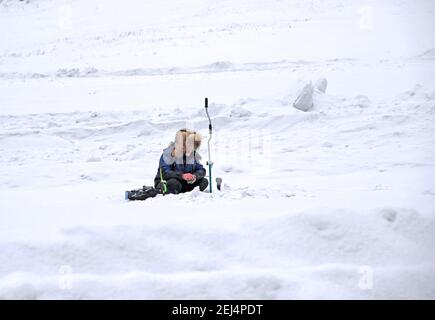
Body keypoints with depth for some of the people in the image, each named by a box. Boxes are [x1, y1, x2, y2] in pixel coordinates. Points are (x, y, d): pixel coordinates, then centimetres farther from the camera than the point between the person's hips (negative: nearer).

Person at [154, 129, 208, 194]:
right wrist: (182, 176, -40)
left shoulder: (194, 154, 2)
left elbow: (201, 170, 0)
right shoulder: (168, 153, -16)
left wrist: (195, 176, -25)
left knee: (204, 181, -14)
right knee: (174, 184, -40)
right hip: (164, 183, -5)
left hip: (184, 183, 5)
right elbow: (164, 173, -28)